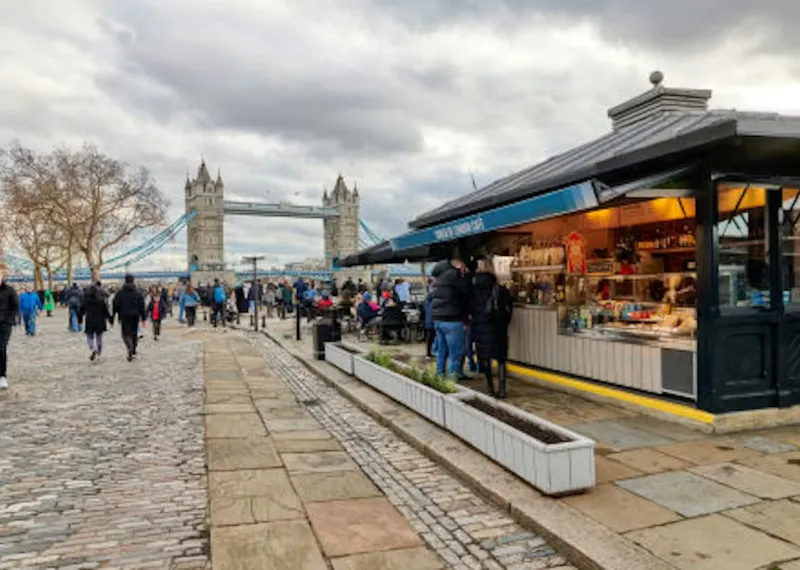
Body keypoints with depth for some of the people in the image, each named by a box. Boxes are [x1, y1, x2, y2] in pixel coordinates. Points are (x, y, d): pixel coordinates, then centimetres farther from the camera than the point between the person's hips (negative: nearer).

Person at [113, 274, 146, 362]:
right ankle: (134, 349, 23)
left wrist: (113, 315, 9)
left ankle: (130, 349, -24)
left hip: (124, 316, -2)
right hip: (135, 316, 2)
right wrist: (143, 317, 4)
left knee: (126, 333, -1)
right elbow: (142, 306, 0)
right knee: (134, 332, 16)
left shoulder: (120, 292, -2)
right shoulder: (138, 292, 0)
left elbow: (116, 305, -1)